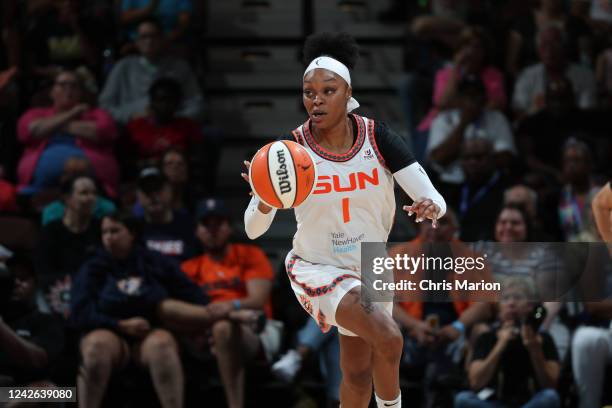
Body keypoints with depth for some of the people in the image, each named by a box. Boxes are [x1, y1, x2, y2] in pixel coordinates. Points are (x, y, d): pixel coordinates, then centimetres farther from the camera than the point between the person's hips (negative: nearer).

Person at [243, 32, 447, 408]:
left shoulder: (378, 138, -14)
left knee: (358, 372, 17)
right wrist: (266, 200, -40)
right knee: (388, 338, -28)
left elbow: (434, 200, -15)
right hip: (316, 267, -4)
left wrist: (429, 206, -39)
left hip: (369, 268, 4)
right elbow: (254, 229, -18)